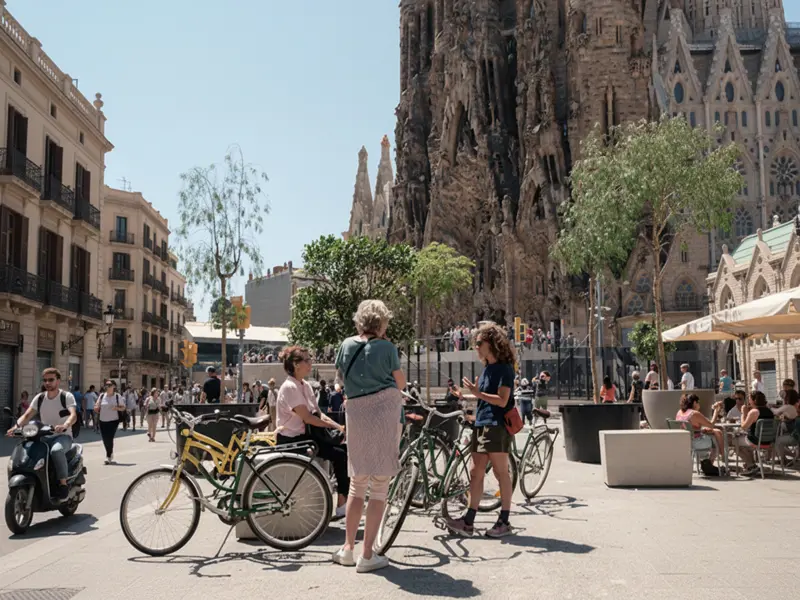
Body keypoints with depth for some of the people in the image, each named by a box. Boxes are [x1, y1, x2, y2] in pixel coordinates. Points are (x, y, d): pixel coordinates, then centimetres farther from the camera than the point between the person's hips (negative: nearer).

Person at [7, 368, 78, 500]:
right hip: (44, 437, 6)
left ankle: (63, 484, -27)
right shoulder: (39, 398, 10)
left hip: (63, 436, -5)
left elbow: (73, 415, -22)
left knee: (56, 450, -38)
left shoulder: (67, 396, -5)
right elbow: (27, 415, -1)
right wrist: (16, 426, -22)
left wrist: (65, 426, -44)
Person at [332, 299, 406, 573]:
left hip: (356, 413, 4)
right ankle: (367, 555, 2)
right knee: (379, 488, 1)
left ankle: (348, 548, 20)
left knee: (357, 485, 17)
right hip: (385, 413, -4)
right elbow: (400, 383, 5)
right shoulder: (386, 348, -6)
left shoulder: (347, 345, 6)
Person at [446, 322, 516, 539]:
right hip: (481, 424, 9)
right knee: (476, 472, 5)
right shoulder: (486, 368, 17)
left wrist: (477, 393, -22)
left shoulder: (504, 368, -9)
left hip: (497, 426, -9)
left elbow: (502, 400, -17)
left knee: (501, 473, -1)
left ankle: (504, 521, 6)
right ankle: (468, 521, 6)